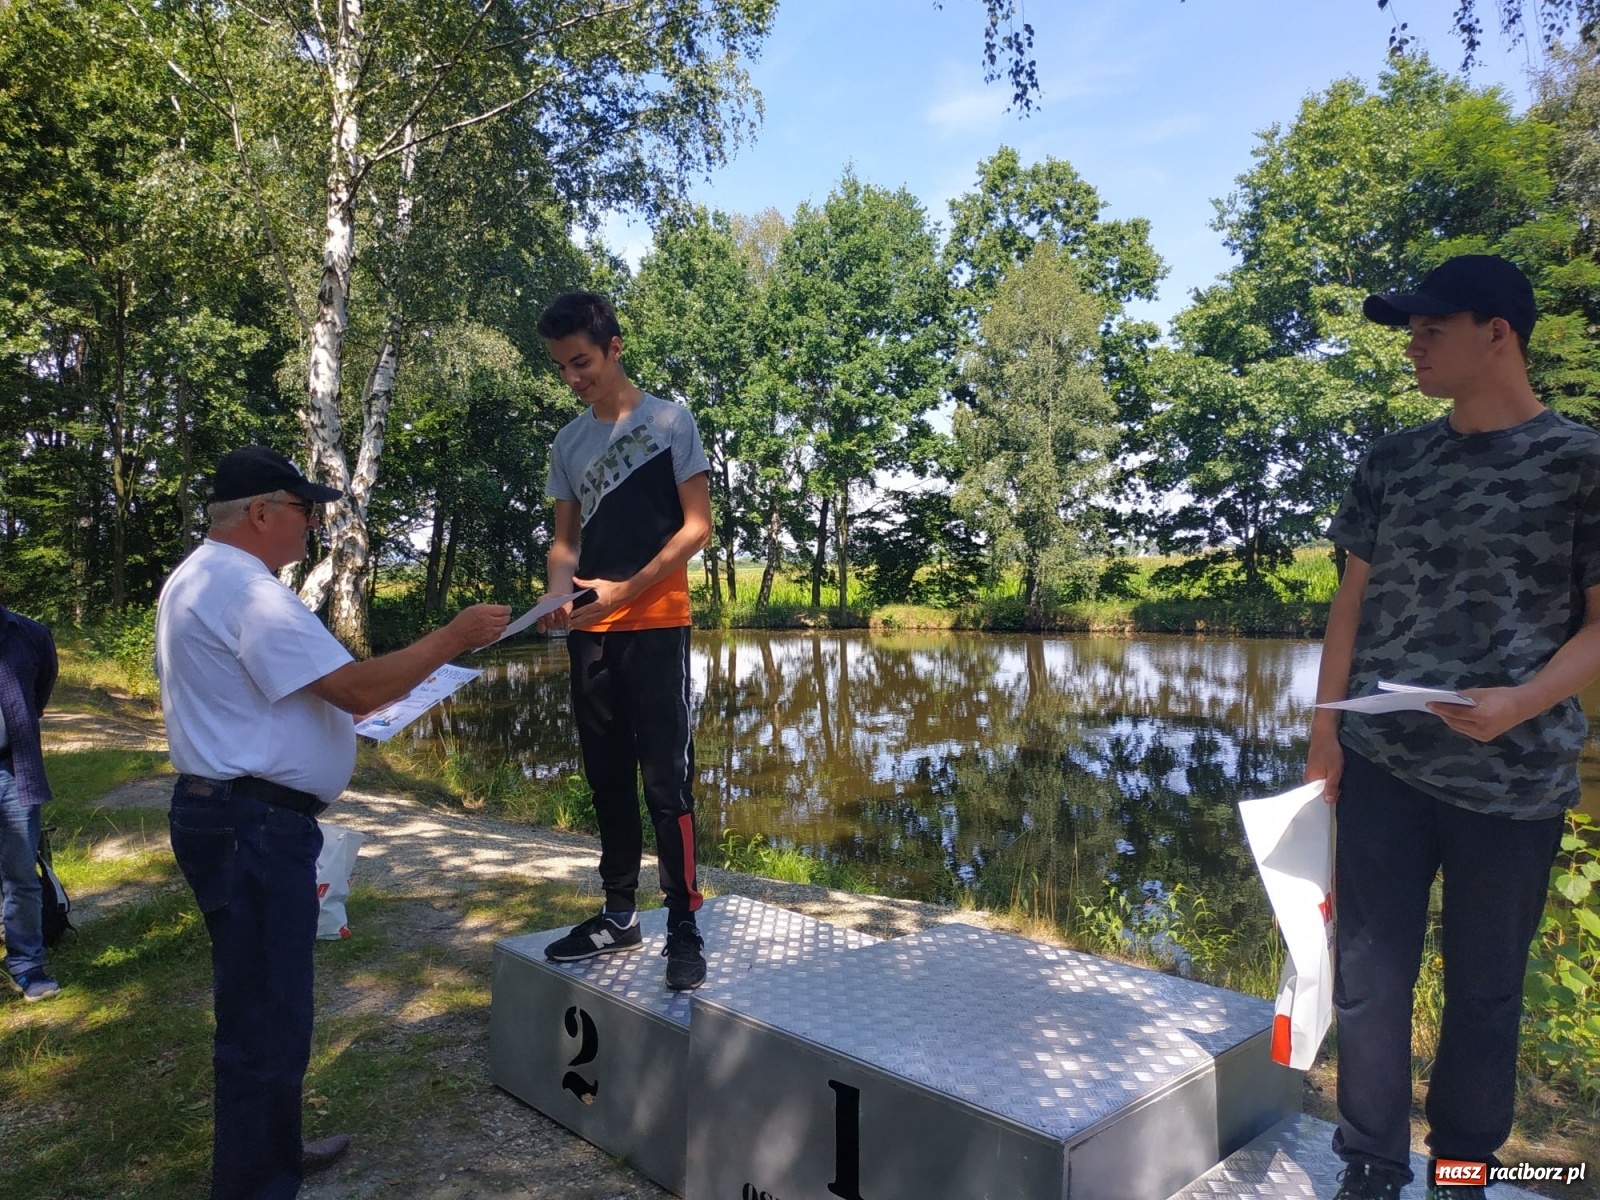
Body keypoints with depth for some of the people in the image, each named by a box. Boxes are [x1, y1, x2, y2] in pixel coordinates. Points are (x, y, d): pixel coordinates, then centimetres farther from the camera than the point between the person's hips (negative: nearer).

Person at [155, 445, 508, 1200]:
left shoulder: (196, 580, 14)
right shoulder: (248, 591, -20)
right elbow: (358, 690, -24)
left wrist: (360, 700, 19)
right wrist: (455, 636, -16)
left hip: (234, 815, 11)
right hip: (253, 826, -11)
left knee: (263, 1003, 22)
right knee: (266, 1018, -1)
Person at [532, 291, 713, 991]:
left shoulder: (669, 421, -1)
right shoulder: (568, 443, 13)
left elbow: (697, 525, -5)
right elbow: (566, 539, 14)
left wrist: (626, 590, -15)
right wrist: (560, 590, -8)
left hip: (655, 628, -5)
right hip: (588, 634, 6)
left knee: (666, 780, -6)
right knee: (608, 780, 12)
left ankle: (684, 926, 5)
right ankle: (618, 915, 24)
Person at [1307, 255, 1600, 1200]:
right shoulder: (1394, 462, 7)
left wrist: (1524, 704, -21)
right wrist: (1325, 727, 2)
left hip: (1514, 775, -3)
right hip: (1383, 763, 3)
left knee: (1486, 988, 12)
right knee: (1369, 977, 7)